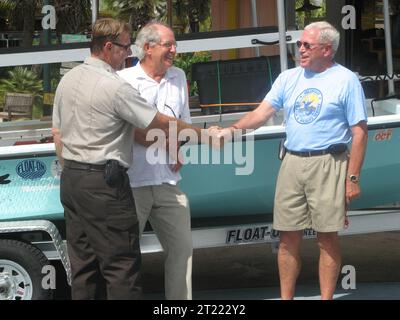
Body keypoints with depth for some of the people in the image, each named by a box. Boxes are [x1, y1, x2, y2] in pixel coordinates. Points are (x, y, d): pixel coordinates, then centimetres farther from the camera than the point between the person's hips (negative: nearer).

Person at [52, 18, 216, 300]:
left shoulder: (67, 81, 10)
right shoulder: (115, 87, -15)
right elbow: (161, 124, -10)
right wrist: (201, 134, 3)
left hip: (71, 181, 9)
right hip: (103, 183, -9)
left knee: (83, 265, 12)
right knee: (121, 265, -5)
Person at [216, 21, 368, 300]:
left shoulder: (346, 80, -4)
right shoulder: (288, 78, 10)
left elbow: (359, 132, -5)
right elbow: (262, 113, 4)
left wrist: (353, 178, -10)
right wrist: (233, 129, -13)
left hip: (328, 165, -4)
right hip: (293, 162, 5)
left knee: (327, 236, 0)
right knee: (289, 237, 7)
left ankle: (326, 298, 9)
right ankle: (286, 298, 15)